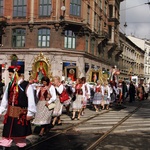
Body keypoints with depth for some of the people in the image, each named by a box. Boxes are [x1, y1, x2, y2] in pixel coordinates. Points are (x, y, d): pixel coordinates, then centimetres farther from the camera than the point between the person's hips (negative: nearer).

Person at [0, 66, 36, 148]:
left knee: (20, 132, 10)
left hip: (21, 114, -5)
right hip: (10, 114, 5)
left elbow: (31, 100, -12)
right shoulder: (10, 85, 5)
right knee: (7, 133, 8)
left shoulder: (27, 86, -13)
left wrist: (30, 113, -11)